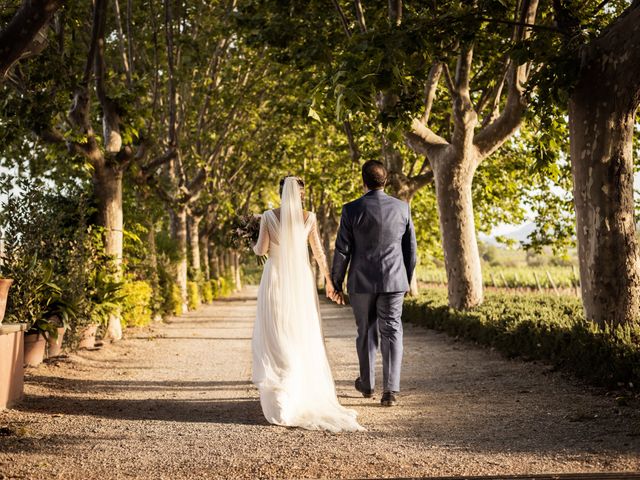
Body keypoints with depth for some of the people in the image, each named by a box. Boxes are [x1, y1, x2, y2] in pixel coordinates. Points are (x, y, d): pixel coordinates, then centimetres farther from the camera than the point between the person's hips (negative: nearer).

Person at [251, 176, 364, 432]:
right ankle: (307, 391, 13)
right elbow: (319, 253, 3)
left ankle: (281, 394, -2)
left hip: (275, 280, -2)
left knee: (275, 337, 4)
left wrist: (253, 245, 17)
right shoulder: (309, 218, 0)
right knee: (304, 338, 11)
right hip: (301, 279, 2)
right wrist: (329, 281, 12)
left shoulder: (268, 216, -5)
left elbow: (261, 250, -7)